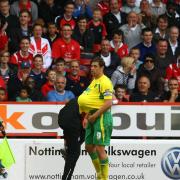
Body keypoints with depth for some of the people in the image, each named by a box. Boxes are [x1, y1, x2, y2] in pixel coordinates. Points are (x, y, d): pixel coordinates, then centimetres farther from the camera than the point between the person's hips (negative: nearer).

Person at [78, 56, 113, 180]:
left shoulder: (105, 82, -13)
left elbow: (108, 103, -21)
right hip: (93, 117, 10)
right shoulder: (94, 81, 17)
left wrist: (94, 116, -17)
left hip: (102, 117, -10)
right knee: (89, 147, 14)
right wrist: (87, 117, 18)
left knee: (99, 148, -9)